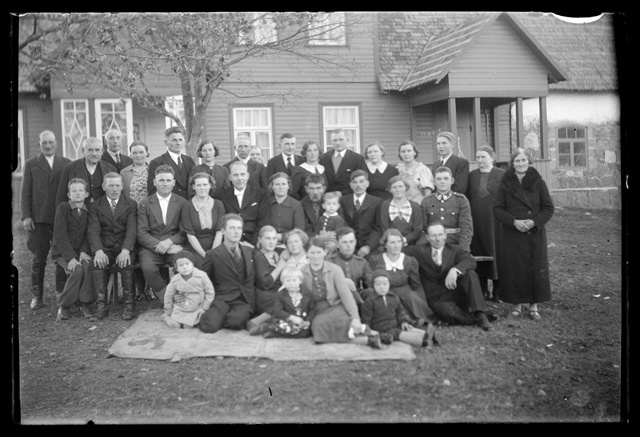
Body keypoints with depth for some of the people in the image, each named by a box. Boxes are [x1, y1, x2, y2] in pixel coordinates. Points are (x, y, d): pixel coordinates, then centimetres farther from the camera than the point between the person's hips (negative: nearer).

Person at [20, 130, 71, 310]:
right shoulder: (31, 164, 8)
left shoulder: (66, 164, 9)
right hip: (38, 219, 0)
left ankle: (62, 293, 12)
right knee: (38, 258, 4)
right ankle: (37, 295, 13)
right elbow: (25, 192, 5)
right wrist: (25, 216, -4)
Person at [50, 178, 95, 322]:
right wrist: (71, 257, -23)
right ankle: (64, 306, -12)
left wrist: (83, 251, -16)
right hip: (62, 252, -3)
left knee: (88, 266, -29)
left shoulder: (89, 209, 5)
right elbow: (60, 235, -13)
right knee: (77, 270, -30)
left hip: (81, 252, 3)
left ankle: (85, 304, -17)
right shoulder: (62, 208, -6)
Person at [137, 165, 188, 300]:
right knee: (148, 268, -32)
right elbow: (142, 234, 1)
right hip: (150, 248, 0)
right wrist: (160, 246, -15)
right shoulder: (144, 205, 10)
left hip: (174, 247, 0)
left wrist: (169, 242, -14)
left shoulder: (182, 203, 11)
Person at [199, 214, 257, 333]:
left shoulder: (249, 252, 18)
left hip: (244, 301, 2)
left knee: (235, 321, -33)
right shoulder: (213, 254, 6)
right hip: (222, 299, -1)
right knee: (209, 326, -30)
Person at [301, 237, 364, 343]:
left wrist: (355, 318, -19)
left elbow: (346, 294, -7)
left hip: (336, 307, -3)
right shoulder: (302, 272, 6)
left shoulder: (335, 270, 0)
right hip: (316, 310, 3)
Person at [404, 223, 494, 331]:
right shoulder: (421, 251, 6)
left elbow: (470, 261, -15)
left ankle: (481, 315, -28)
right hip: (437, 300, -2)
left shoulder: (454, 249, 7)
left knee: (471, 273, -25)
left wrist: (455, 270, -33)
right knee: (450, 313, -37)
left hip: (458, 296, 2)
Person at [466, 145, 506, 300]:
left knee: (495, 252, 0)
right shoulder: (471, 175, 9)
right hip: (476, 222, 2)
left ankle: (497, 290, 10)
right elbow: (466, 198, 8)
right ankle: (482, 289, 12)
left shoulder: (501, 175, 1)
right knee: (478, 252, 4)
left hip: (495, 222, -2)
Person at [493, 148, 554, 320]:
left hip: (535, 234, 0)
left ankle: (534, 306, 11)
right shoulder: (505, 184, 3)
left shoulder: (538, 183, 3)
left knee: (536, 269, 1)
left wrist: (534, 222, -15)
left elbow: (548, 208, 1)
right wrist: (514, 221, -16)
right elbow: (497, 209, -1)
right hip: (512, 235, 0)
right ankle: (516, 304, 12)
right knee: (514, 269, 0)